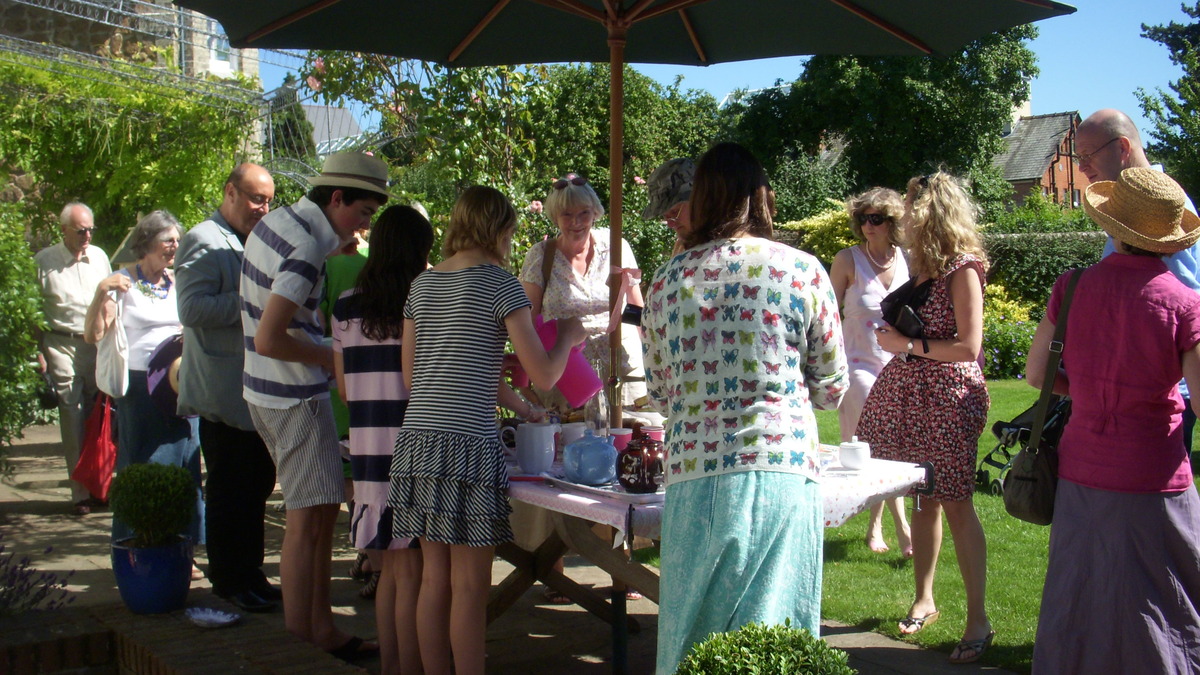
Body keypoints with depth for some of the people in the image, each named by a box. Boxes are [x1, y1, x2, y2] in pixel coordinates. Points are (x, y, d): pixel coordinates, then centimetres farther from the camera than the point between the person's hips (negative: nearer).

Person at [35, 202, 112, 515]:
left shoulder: (99, 257, 11)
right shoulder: (45, 261, 0)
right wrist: (37, 352, -3)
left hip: (98, 344, 3)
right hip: (62, 344, -3)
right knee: (72, 415, -4)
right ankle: (80, 492, 0)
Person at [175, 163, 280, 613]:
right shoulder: (204, 243, -10)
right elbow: (192, 309, -22)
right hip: (225, 394, -9)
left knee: (257, 486, 13)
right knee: (229, 490, -2)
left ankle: (250, 573, 23)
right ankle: (229, 581, 9)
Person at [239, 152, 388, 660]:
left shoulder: (277, 220, 8)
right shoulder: (306, 247, -22)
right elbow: (268, 340, -26)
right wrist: (333, 358, -13)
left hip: (270, 391, 10)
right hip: (295, 398, -10)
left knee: (322, 508, 14)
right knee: (309, 516, -4)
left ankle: (322, 632, 21)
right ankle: (300, 645, 3)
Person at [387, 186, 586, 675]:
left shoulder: (422, 286, 15)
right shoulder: (499, 284, -4)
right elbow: (544, 375, -7)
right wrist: (568, 337, 14)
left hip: (416, 442, 6)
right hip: (468, 444, -6)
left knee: (434, 578, 12)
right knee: (470, 585, 1)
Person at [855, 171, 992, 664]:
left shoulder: (962, 269, -12)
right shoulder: (921, 266, 14)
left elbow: (968, 347, -17)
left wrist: (908, 345, -14)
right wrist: (893, 333, 8)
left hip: (949, 395, -7)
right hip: (908, 391, 7)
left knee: (955, 502, -5)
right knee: (924, 498, 12)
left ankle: (978, 620, 2)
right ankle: (924, 600, 22)